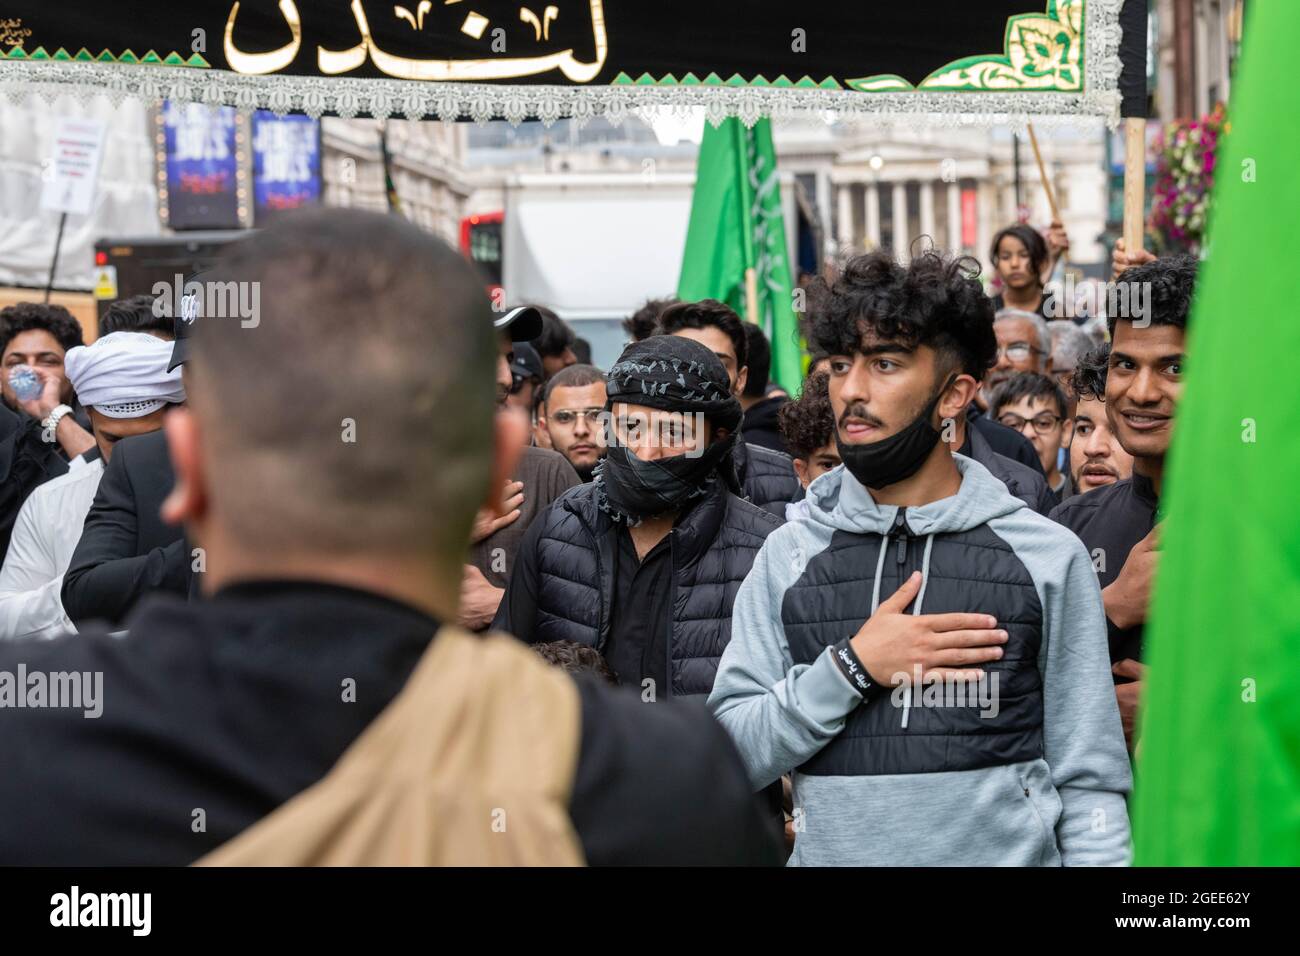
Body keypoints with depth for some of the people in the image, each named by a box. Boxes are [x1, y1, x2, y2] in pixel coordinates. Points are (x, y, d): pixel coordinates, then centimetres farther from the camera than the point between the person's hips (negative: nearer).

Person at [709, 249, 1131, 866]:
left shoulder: (1049, 555, -1)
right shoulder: (789, 555, 3)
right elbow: (728, 758, -4)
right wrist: (851, 668, -14)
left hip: (1006, 850, -1)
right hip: (830, 851, 1)